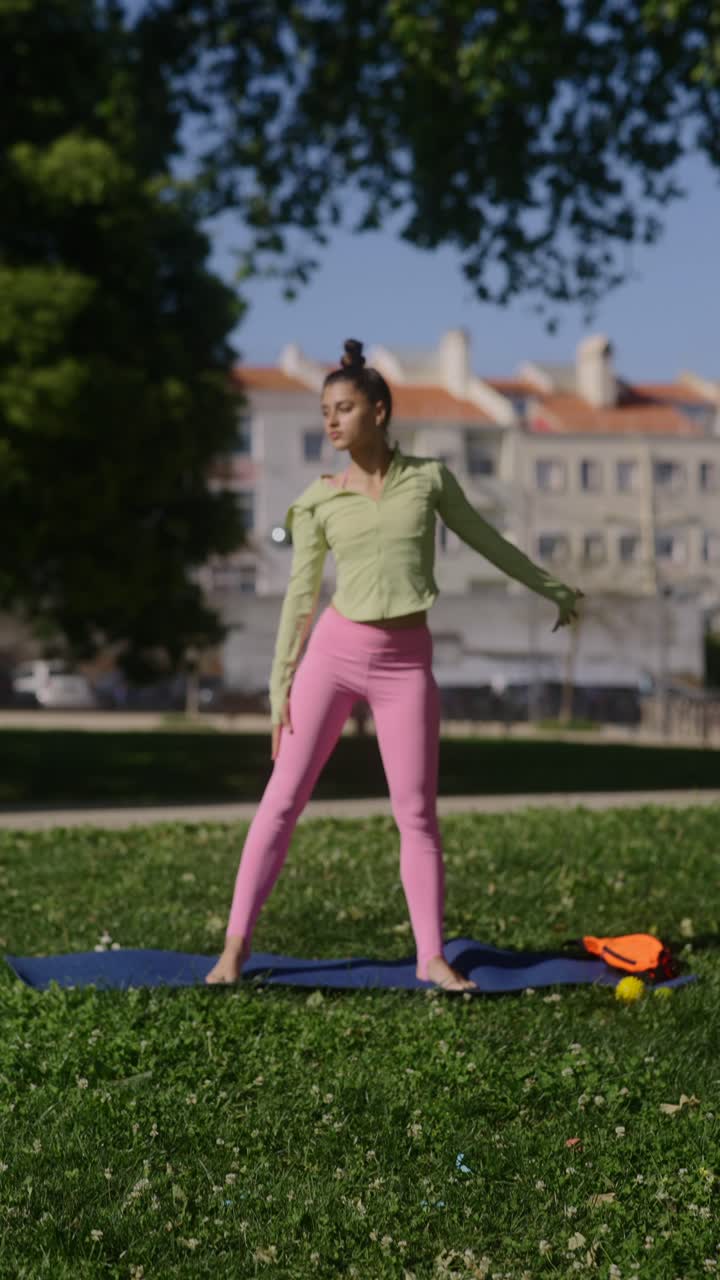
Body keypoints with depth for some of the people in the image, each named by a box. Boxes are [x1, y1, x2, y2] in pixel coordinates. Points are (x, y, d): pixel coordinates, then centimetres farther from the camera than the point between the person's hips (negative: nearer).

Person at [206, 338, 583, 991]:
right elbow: (300, 595, 4)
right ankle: (236, 943, 3)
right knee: (283, 798, -2)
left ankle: (432, 955, 11)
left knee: (417, 811, 2)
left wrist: (553, 589, 26)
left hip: (405, 661, 0)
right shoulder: (318, 500, 2)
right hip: (334, 649, 0)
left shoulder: (429, 477, 3)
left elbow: (487, 540, 17)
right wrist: (280, 688, 0)